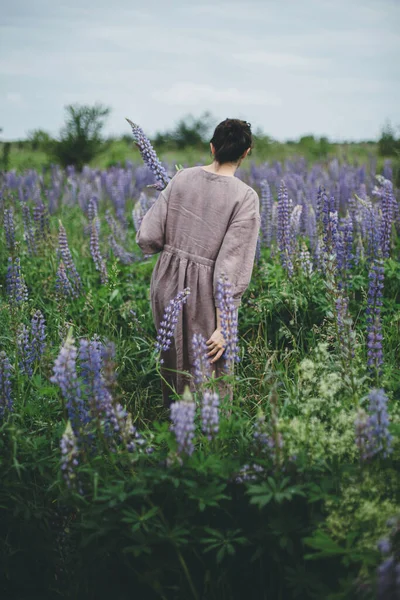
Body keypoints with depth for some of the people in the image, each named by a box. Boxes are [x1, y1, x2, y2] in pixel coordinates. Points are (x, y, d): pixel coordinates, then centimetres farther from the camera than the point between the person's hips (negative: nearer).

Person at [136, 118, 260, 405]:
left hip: (167, 284, 5)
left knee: (173, 362, 24)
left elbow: (147, 238, -2)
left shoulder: (183, 177, -2)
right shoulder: (245, 197, -14)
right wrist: (223, 326, -15)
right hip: (203, 294, -5)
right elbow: (231, 265, -18)